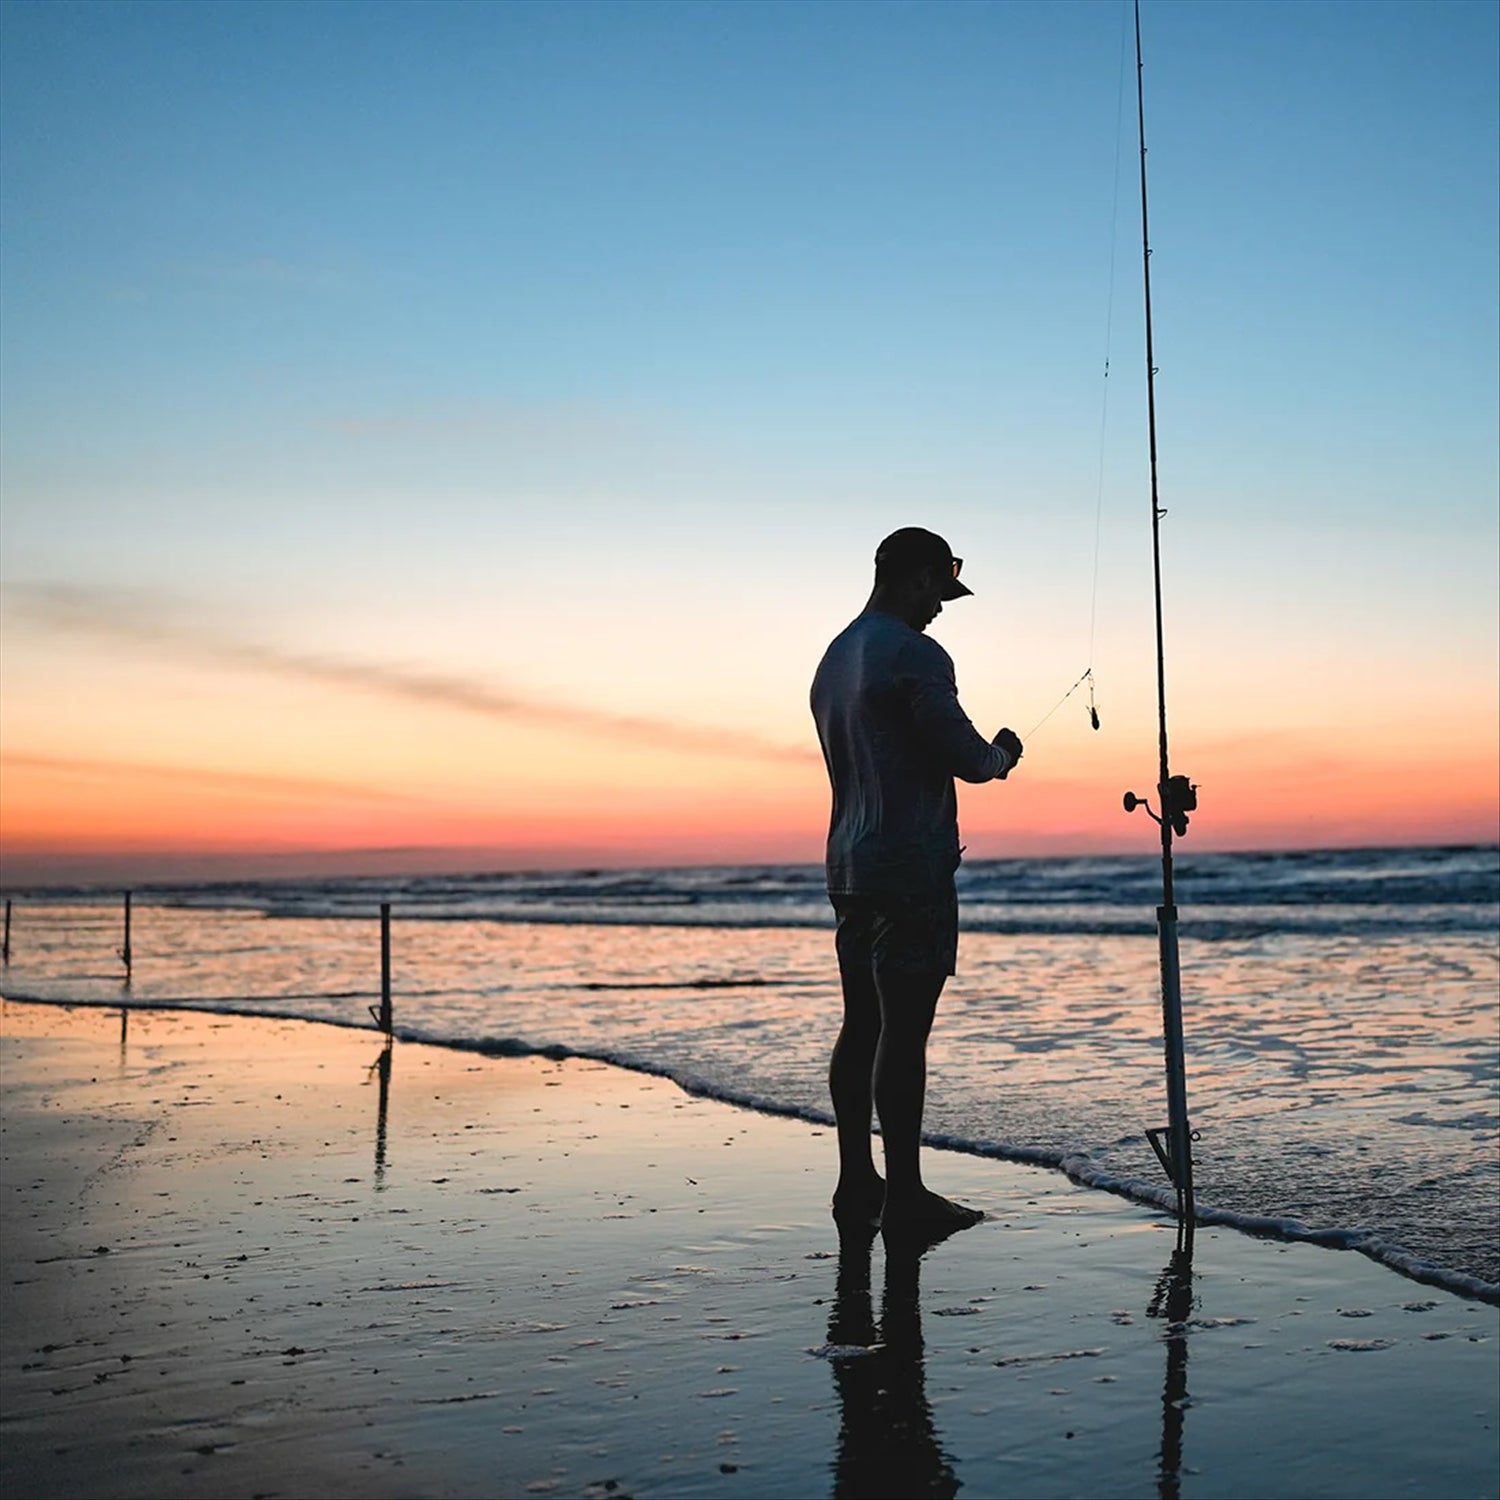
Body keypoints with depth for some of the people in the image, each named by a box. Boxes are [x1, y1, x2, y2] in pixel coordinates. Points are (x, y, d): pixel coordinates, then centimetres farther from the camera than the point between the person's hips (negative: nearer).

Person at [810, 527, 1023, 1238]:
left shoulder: (833, 658, 17)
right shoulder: (914, 654, -12)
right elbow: (963, 756, -14)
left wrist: (981, 754, 23)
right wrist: (1001, 754, 8)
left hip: (849, 865, 9)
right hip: (910, 866, -9)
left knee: (862, 1022, 12)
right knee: (902, 1028, -7)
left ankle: (857, 1181, 18)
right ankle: (904, 1195, -4)